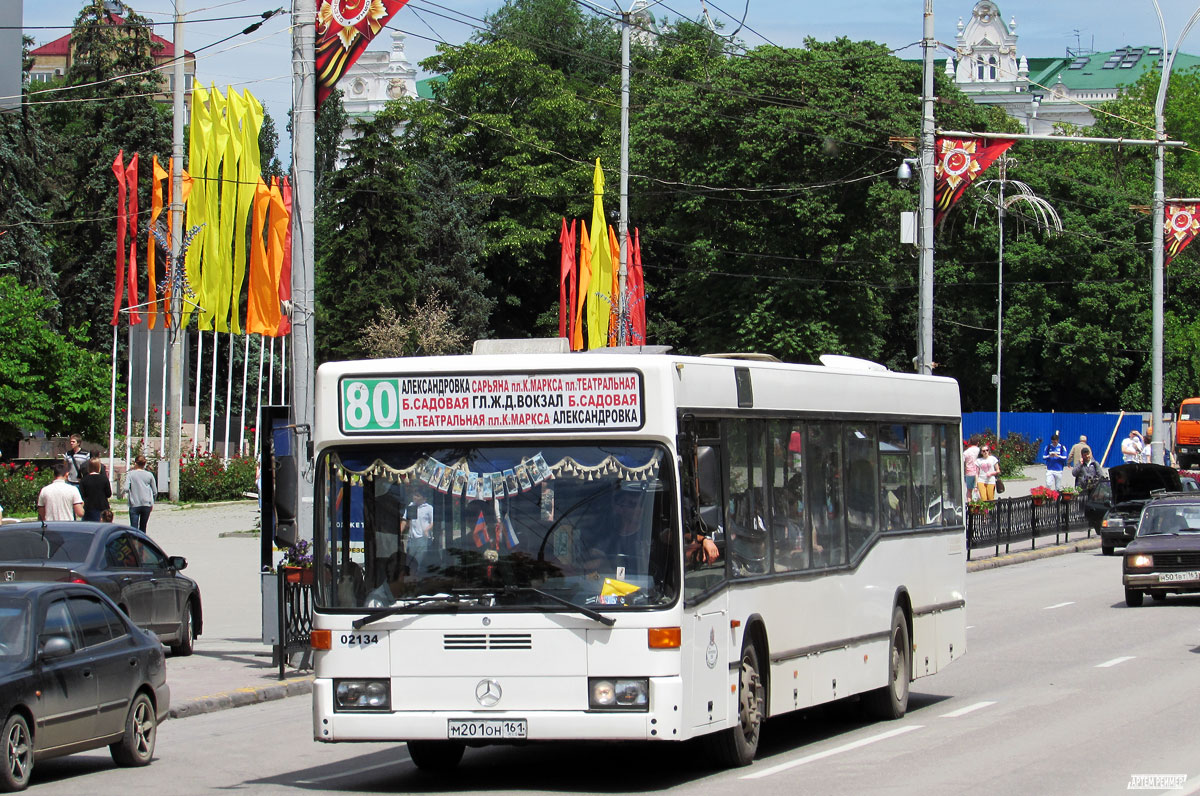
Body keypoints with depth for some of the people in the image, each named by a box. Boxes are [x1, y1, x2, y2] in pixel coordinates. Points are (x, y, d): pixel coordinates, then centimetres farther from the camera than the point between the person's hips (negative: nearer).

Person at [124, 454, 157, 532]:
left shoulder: (131, 474, -2)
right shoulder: (149, 475, 4)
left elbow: (126, 489, -12)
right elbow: (155, 491, 7)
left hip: (134, 504, -2)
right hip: (147, 505, 2)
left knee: (134, 528, -6)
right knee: (143, 528, 14)